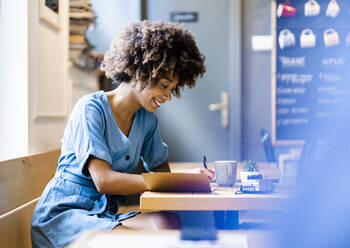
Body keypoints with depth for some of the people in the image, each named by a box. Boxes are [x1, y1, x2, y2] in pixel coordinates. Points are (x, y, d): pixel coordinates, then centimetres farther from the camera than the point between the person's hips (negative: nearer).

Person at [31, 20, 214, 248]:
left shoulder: (147, 118, 7)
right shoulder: (91, 108, -14)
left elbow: (160, 167, 17)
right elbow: (104, 181, -24)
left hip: (104, 214, 6)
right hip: (63, 214, -6)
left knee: (166, 222, -25)